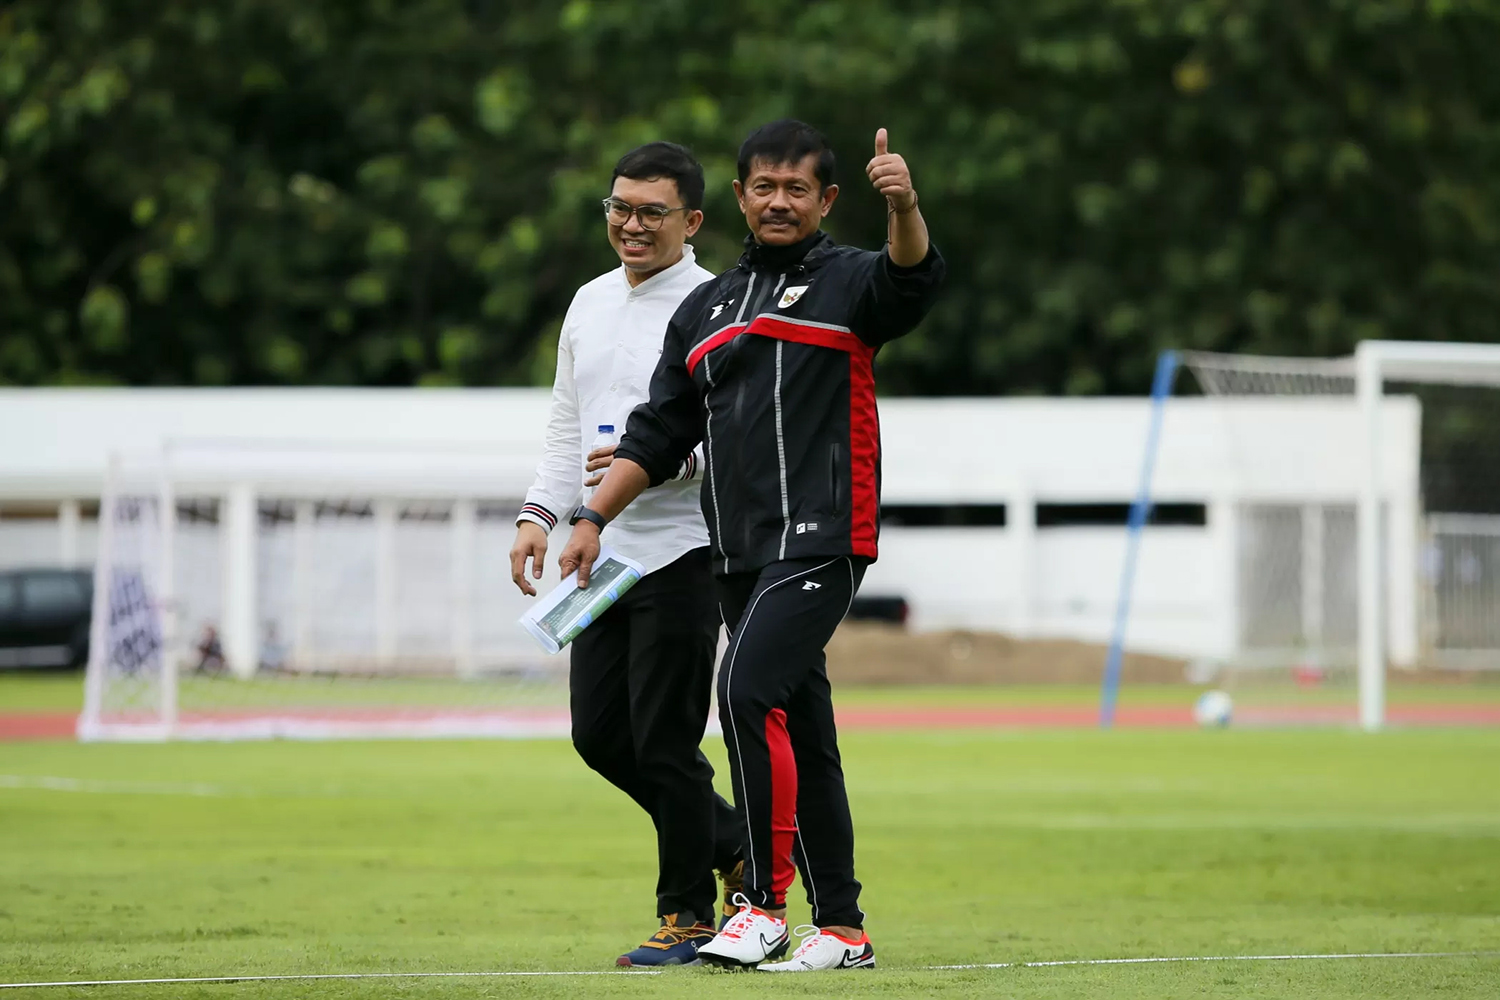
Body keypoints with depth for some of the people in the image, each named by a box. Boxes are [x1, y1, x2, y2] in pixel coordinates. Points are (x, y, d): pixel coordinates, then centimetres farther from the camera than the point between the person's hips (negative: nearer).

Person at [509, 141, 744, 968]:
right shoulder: (591, 303, 14)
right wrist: (540, 512, 10)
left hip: (681, 551, -8)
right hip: (604, 555, 8)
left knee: (665, 739, -7)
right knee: (600, 733, 10)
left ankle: (687, 913, 6)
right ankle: (734, 844, 27)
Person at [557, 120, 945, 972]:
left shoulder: (846, 282, 2)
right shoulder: (707, 310, 20)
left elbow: (913, 282, -21)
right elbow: (659, 435, 22)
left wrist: (904, 207, -40)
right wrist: (594, 519, 14)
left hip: (821, 541, -7)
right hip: (740, 552, 7)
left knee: (748, 688, -22)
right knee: (801, 736, 8)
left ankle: (766, 902, -17)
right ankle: (842, 928, 12)